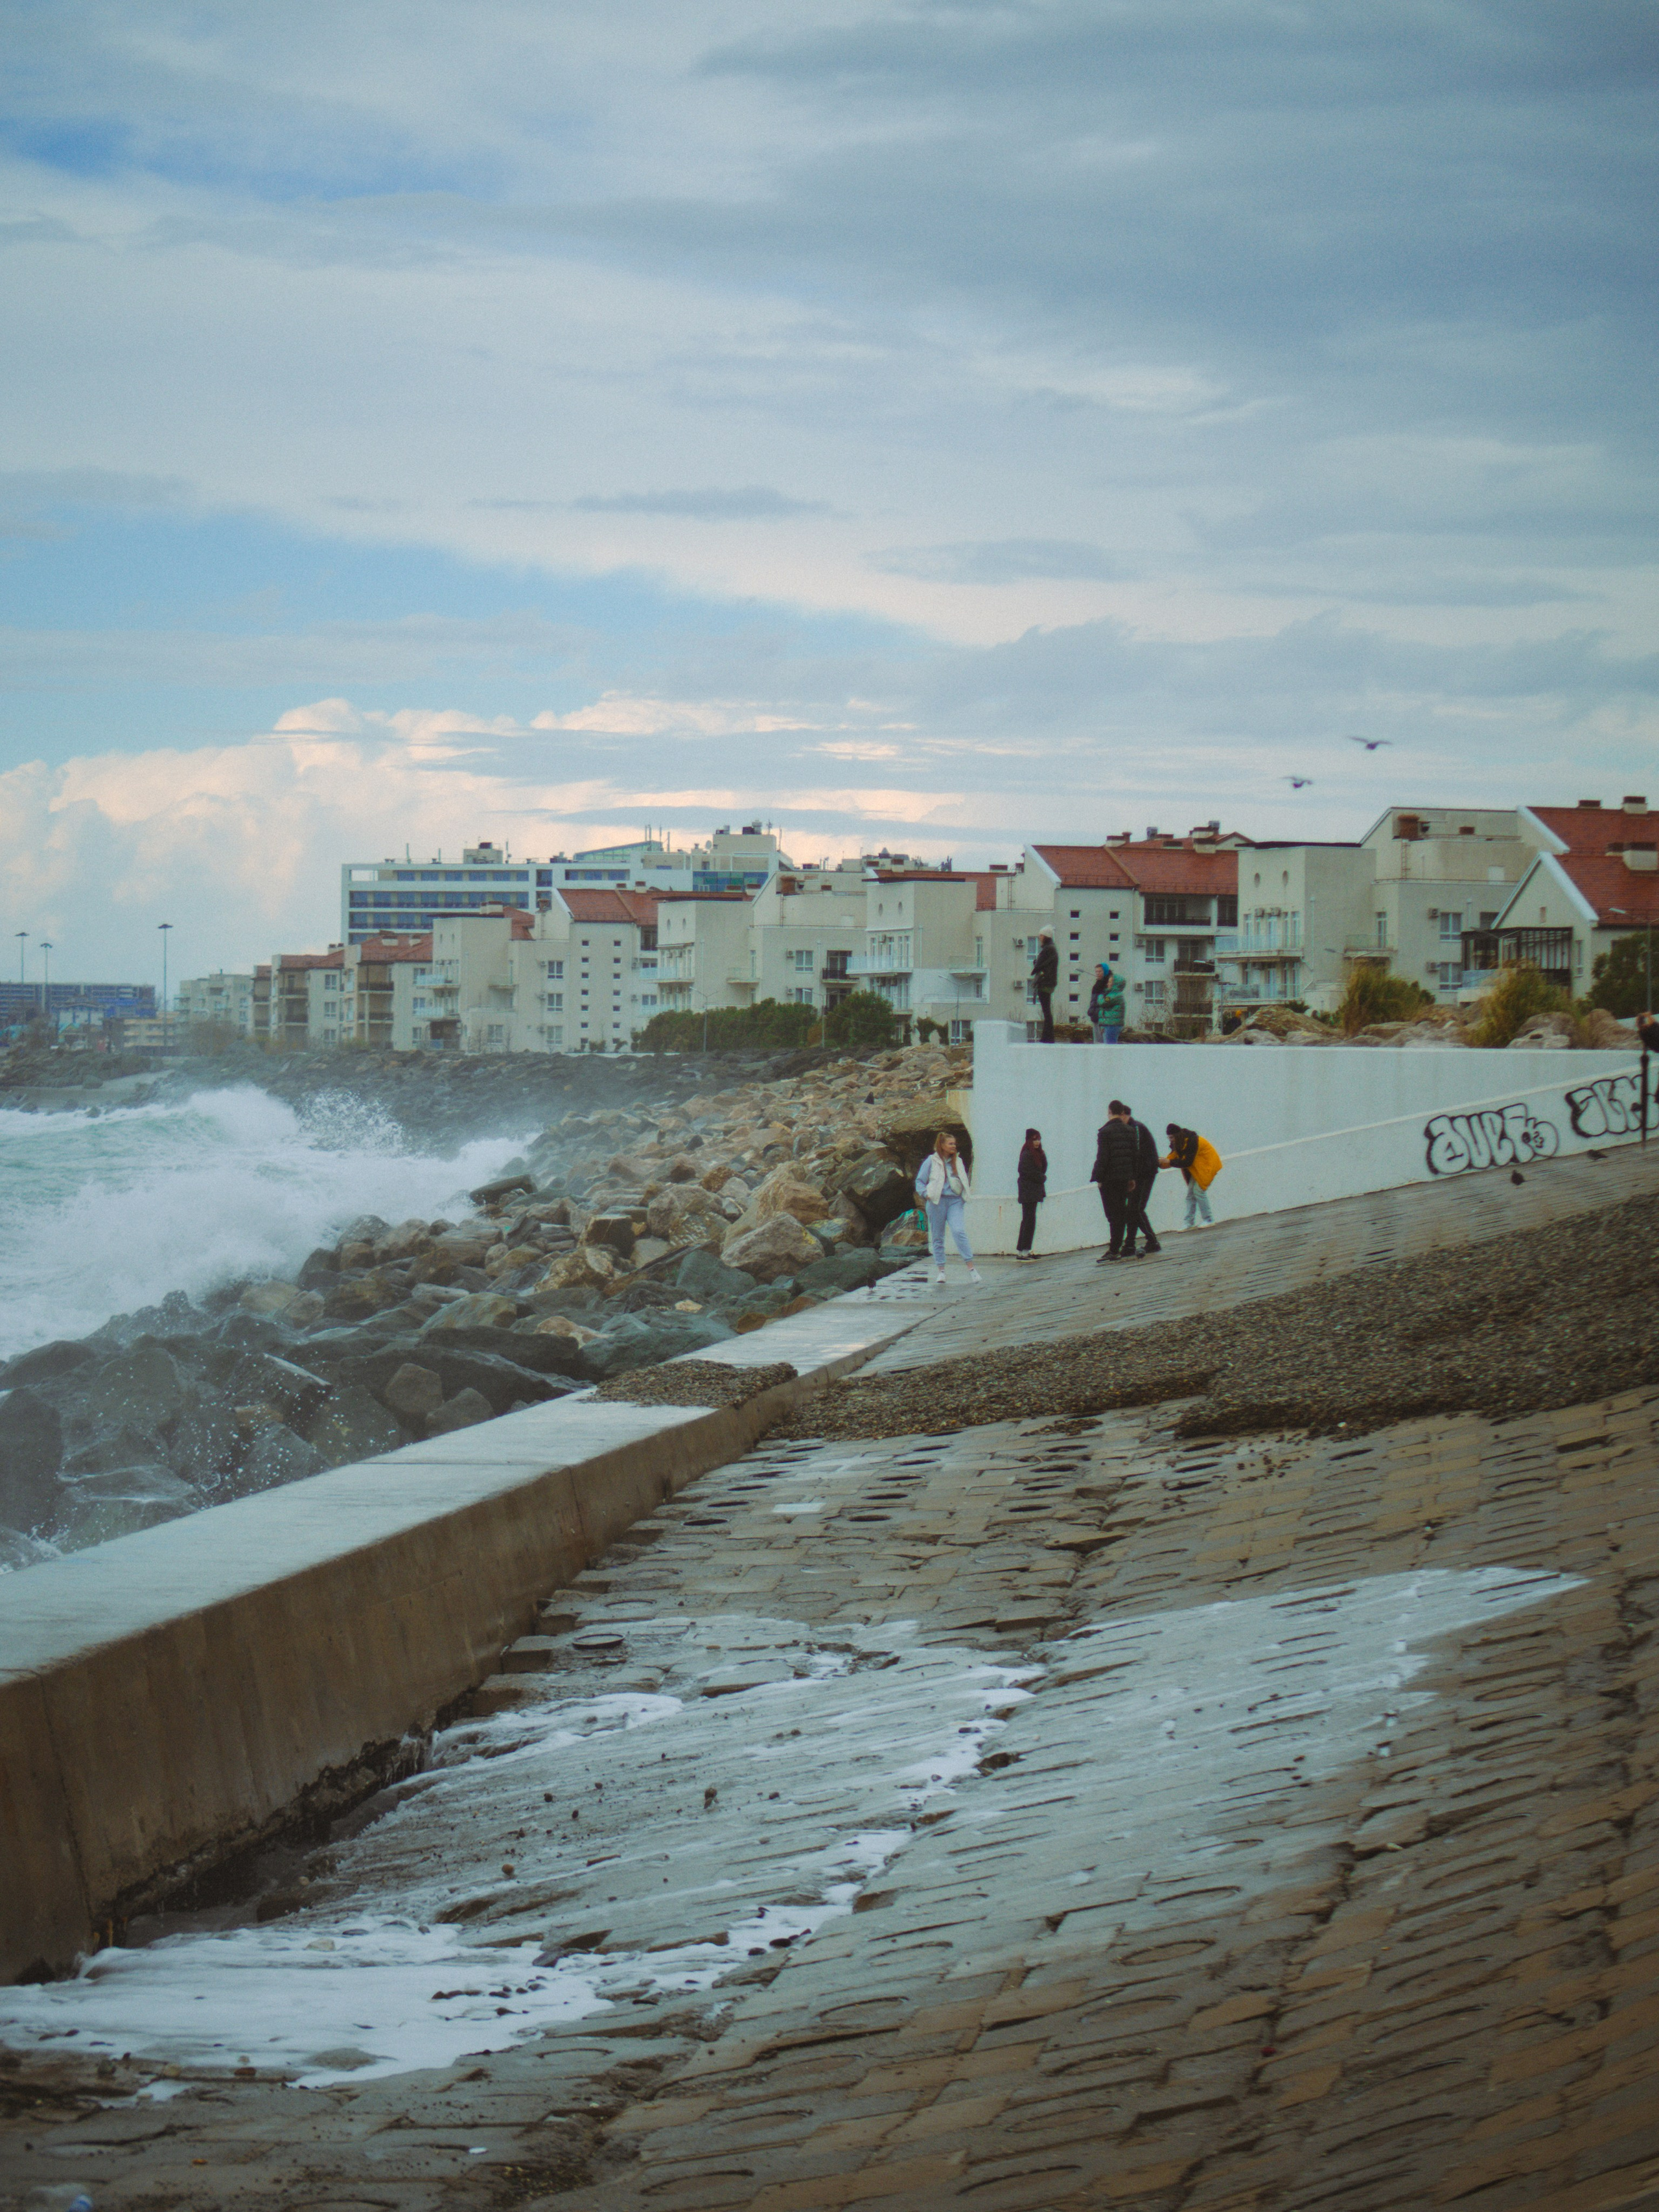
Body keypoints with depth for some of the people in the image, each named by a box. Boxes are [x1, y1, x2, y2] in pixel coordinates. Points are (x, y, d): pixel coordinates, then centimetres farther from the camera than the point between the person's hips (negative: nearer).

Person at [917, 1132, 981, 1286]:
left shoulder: (957, 1162, 14)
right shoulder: (932, 1161, 3)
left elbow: (964, 1181, 25)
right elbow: (920, 1181, 5)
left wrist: (964, 1195, 9)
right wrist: (926, 1194, -9)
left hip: (955, 1202, 1)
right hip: (937, 1202, -1)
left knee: (959, 1232, -15)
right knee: (938, 1237, 4)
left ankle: (971, 1268, -19)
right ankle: (940, 1270, 13)